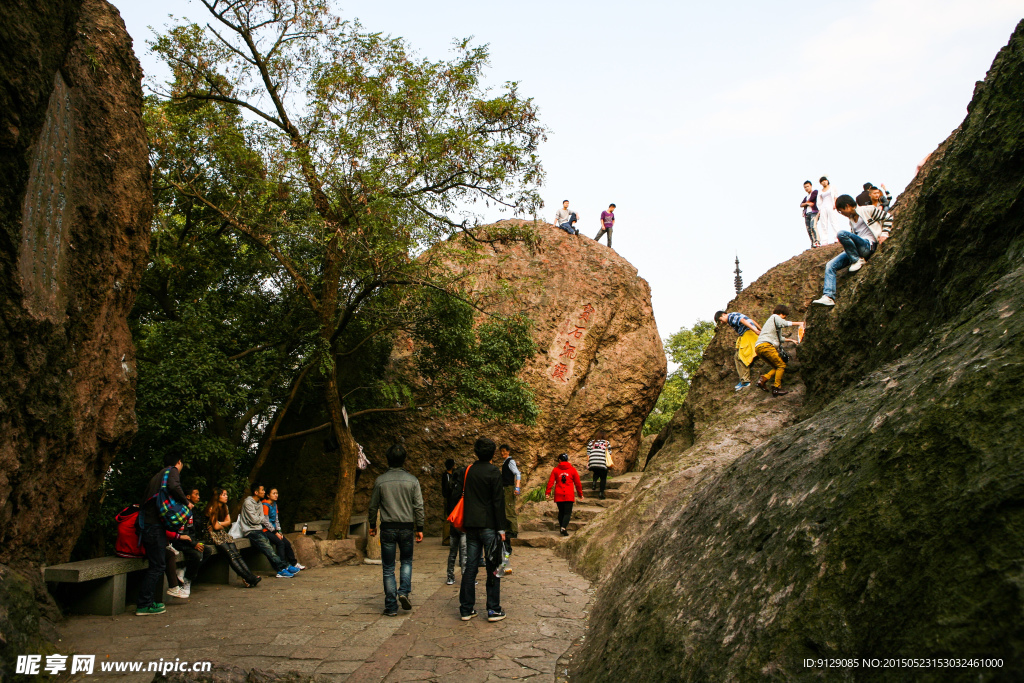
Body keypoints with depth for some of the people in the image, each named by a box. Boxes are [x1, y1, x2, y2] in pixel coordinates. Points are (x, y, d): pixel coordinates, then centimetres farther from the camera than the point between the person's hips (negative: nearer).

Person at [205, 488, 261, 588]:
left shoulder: (225, 507, 15)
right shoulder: (212, 508, -9)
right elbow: (215, 526, -11)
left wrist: (219, 524, -3)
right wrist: (223, 525, 7)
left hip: (223, 533, 7)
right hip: (214, 535, -7)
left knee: (237, 554, -17)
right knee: (231, 555, -25)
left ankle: (251, 576, -31)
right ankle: (247, 578, -35)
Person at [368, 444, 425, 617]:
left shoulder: (380, 481, -2)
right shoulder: (412, 480, -2)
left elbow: (373, 506, 5)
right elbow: (418, 507, -2)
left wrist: (372, 525, 20)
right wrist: (419, 528, 6)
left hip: (387, 528, 0)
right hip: (407, 527, 1)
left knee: (388, 568, 6)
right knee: (407, 561, 20)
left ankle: (391, 606, 7)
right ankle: (404, 591, -1)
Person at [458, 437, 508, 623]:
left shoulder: (468, 470, 7)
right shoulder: (493, 472, -9)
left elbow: (462, 497, 12)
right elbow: (498, 501, -11)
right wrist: (501, 528, -7)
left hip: (471, 525, 5)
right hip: (489, 525, -5)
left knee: (470, 566, 10)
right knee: (493, 567, 2)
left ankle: (466, 609, 13)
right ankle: (494, 610, 6)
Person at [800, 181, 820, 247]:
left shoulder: (815, 192, 9)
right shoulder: (806, 197, 28)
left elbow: (811, 199, -5)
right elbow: (801, 205, 14)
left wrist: (806, 202, 14)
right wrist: (807, 203, -5)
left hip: (814, 212, -7)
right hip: (807, 214, 7)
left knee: (813, 226, -25)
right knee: (809, 229, -3)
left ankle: (817, 242, -33)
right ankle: (812, 244, -5)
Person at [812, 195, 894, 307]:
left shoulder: (867, 210, 2)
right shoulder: (851, 219, 24)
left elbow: (888, 217, 3)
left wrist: (884, 234, -6)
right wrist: (846, 245, 18)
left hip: (868, 245, -8)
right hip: (854, 251, 8)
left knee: (841, 233, -31)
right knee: (830, 266, -9)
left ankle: (858, 260, -18)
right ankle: (828, 296, -19)